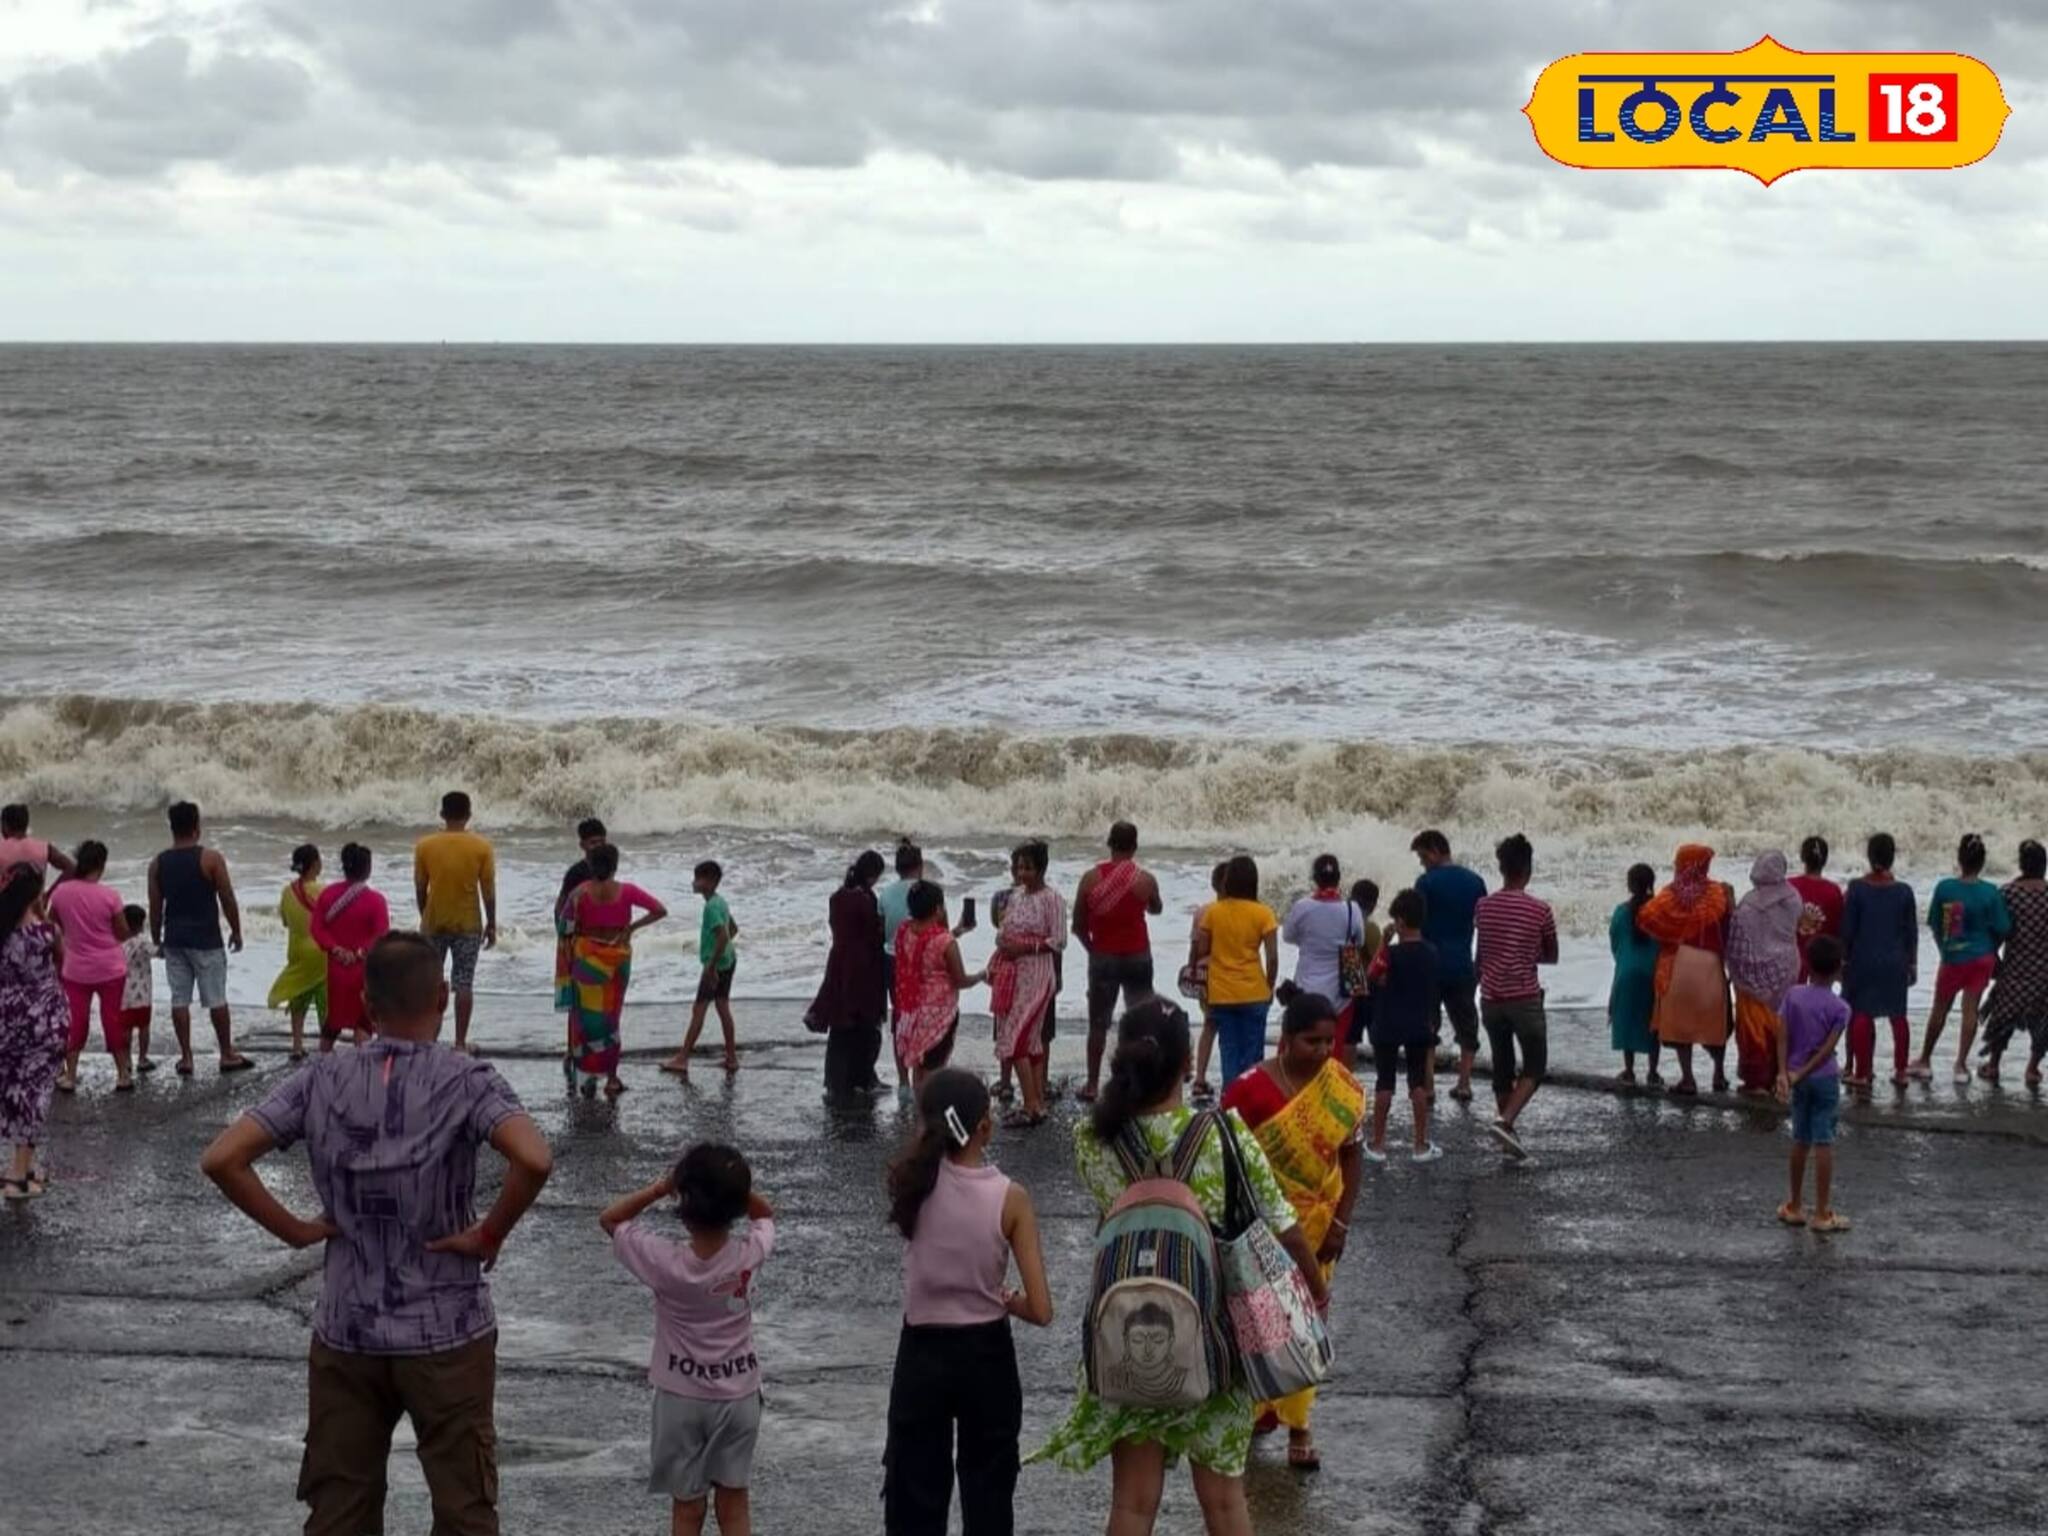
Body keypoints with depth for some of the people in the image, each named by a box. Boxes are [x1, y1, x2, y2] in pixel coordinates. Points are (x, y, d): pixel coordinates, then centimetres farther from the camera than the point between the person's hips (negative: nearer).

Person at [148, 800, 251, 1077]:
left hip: (174, 940, 3)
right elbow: (227, 899, -6)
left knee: (179, 999, 7)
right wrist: (236, 931, 6)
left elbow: (155, 907, 5)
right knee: (216, 999, 5)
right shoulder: (210, 858, -9)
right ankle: (227, 1055, 12)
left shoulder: (158, 863, 2)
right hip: (206, 940, -3)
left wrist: (157, 940, 15)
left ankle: (185, 1058, 8)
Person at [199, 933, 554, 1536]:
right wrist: (489, 1236, -14)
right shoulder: (464, 1079, -11)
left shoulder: (322, 1080, -3)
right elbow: (534, 1161, -28)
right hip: (447, 1334, -3)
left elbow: (221, 1159, -8)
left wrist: (295, 1230, -2)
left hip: (344, 1333, 3)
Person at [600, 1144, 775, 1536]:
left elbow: (609, 1219, -6)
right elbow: (765, 1214, 8)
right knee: (734, 1503, 11)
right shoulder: (750, 1256, -16)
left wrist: (660, 1187, -13)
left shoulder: (665, 1262, -21)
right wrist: (733, 1184, -8)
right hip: (739, 1396, 2)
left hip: (682, 1398, -2)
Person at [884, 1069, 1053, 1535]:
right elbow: (1040, 1310, -12)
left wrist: (931, 1122, 7)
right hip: (986, 1356, -1)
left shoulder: (914, 1179, -10)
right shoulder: (1010, 1198, -14)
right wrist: (1001, 1299, 5)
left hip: (922, 1354, 1)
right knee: (988, 1496, 13)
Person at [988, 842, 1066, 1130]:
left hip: (1036, 973, -8)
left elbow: (1059, 941, -12)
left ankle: (1032, 1107, -9)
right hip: (1012, 973, 8)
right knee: (1030, 1040, 10)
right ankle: (1038, 1103, 15)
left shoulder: (1051, 898, -10)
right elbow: (1004, 931, 19)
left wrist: (1025, 947, -19)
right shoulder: (1016, 895, 12)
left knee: (1016, 1038, -12)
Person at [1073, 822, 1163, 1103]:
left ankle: (1092, 1085, 12)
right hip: (1137, 957, -1)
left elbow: (1078, 925, -1)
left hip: (1102, 957, 1)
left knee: (1098, 1024, 10)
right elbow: (1156, 910, 13)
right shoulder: (1145, 880, -8)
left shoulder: (1091, 878, -5)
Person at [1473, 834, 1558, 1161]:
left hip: (1491, 997, 4)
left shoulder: (1483, 907, 1)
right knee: (1535, 1067, 5)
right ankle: (1505, 1122, -15)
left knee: (1502, 1068, 14)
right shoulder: (1540, 910, -9)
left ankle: (1509, 1133, 16)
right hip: (1525, 998, -4)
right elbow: (1551, 957, 4)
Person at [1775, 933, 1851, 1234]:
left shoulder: (1793, 996, -2)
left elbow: (1783, 1037, -9)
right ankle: (1822, 1214, 1)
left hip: (1797, 1079, 4)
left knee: (1800, 1141, 15)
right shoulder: (1839, 1008, -11)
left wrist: (1784, 1073, -12)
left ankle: (1795, 1207, 22)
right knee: (1823, 1144, -1)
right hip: (1825, 1078, -4)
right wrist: (1801, 1074, -14)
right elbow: (1827, 1049, -16)